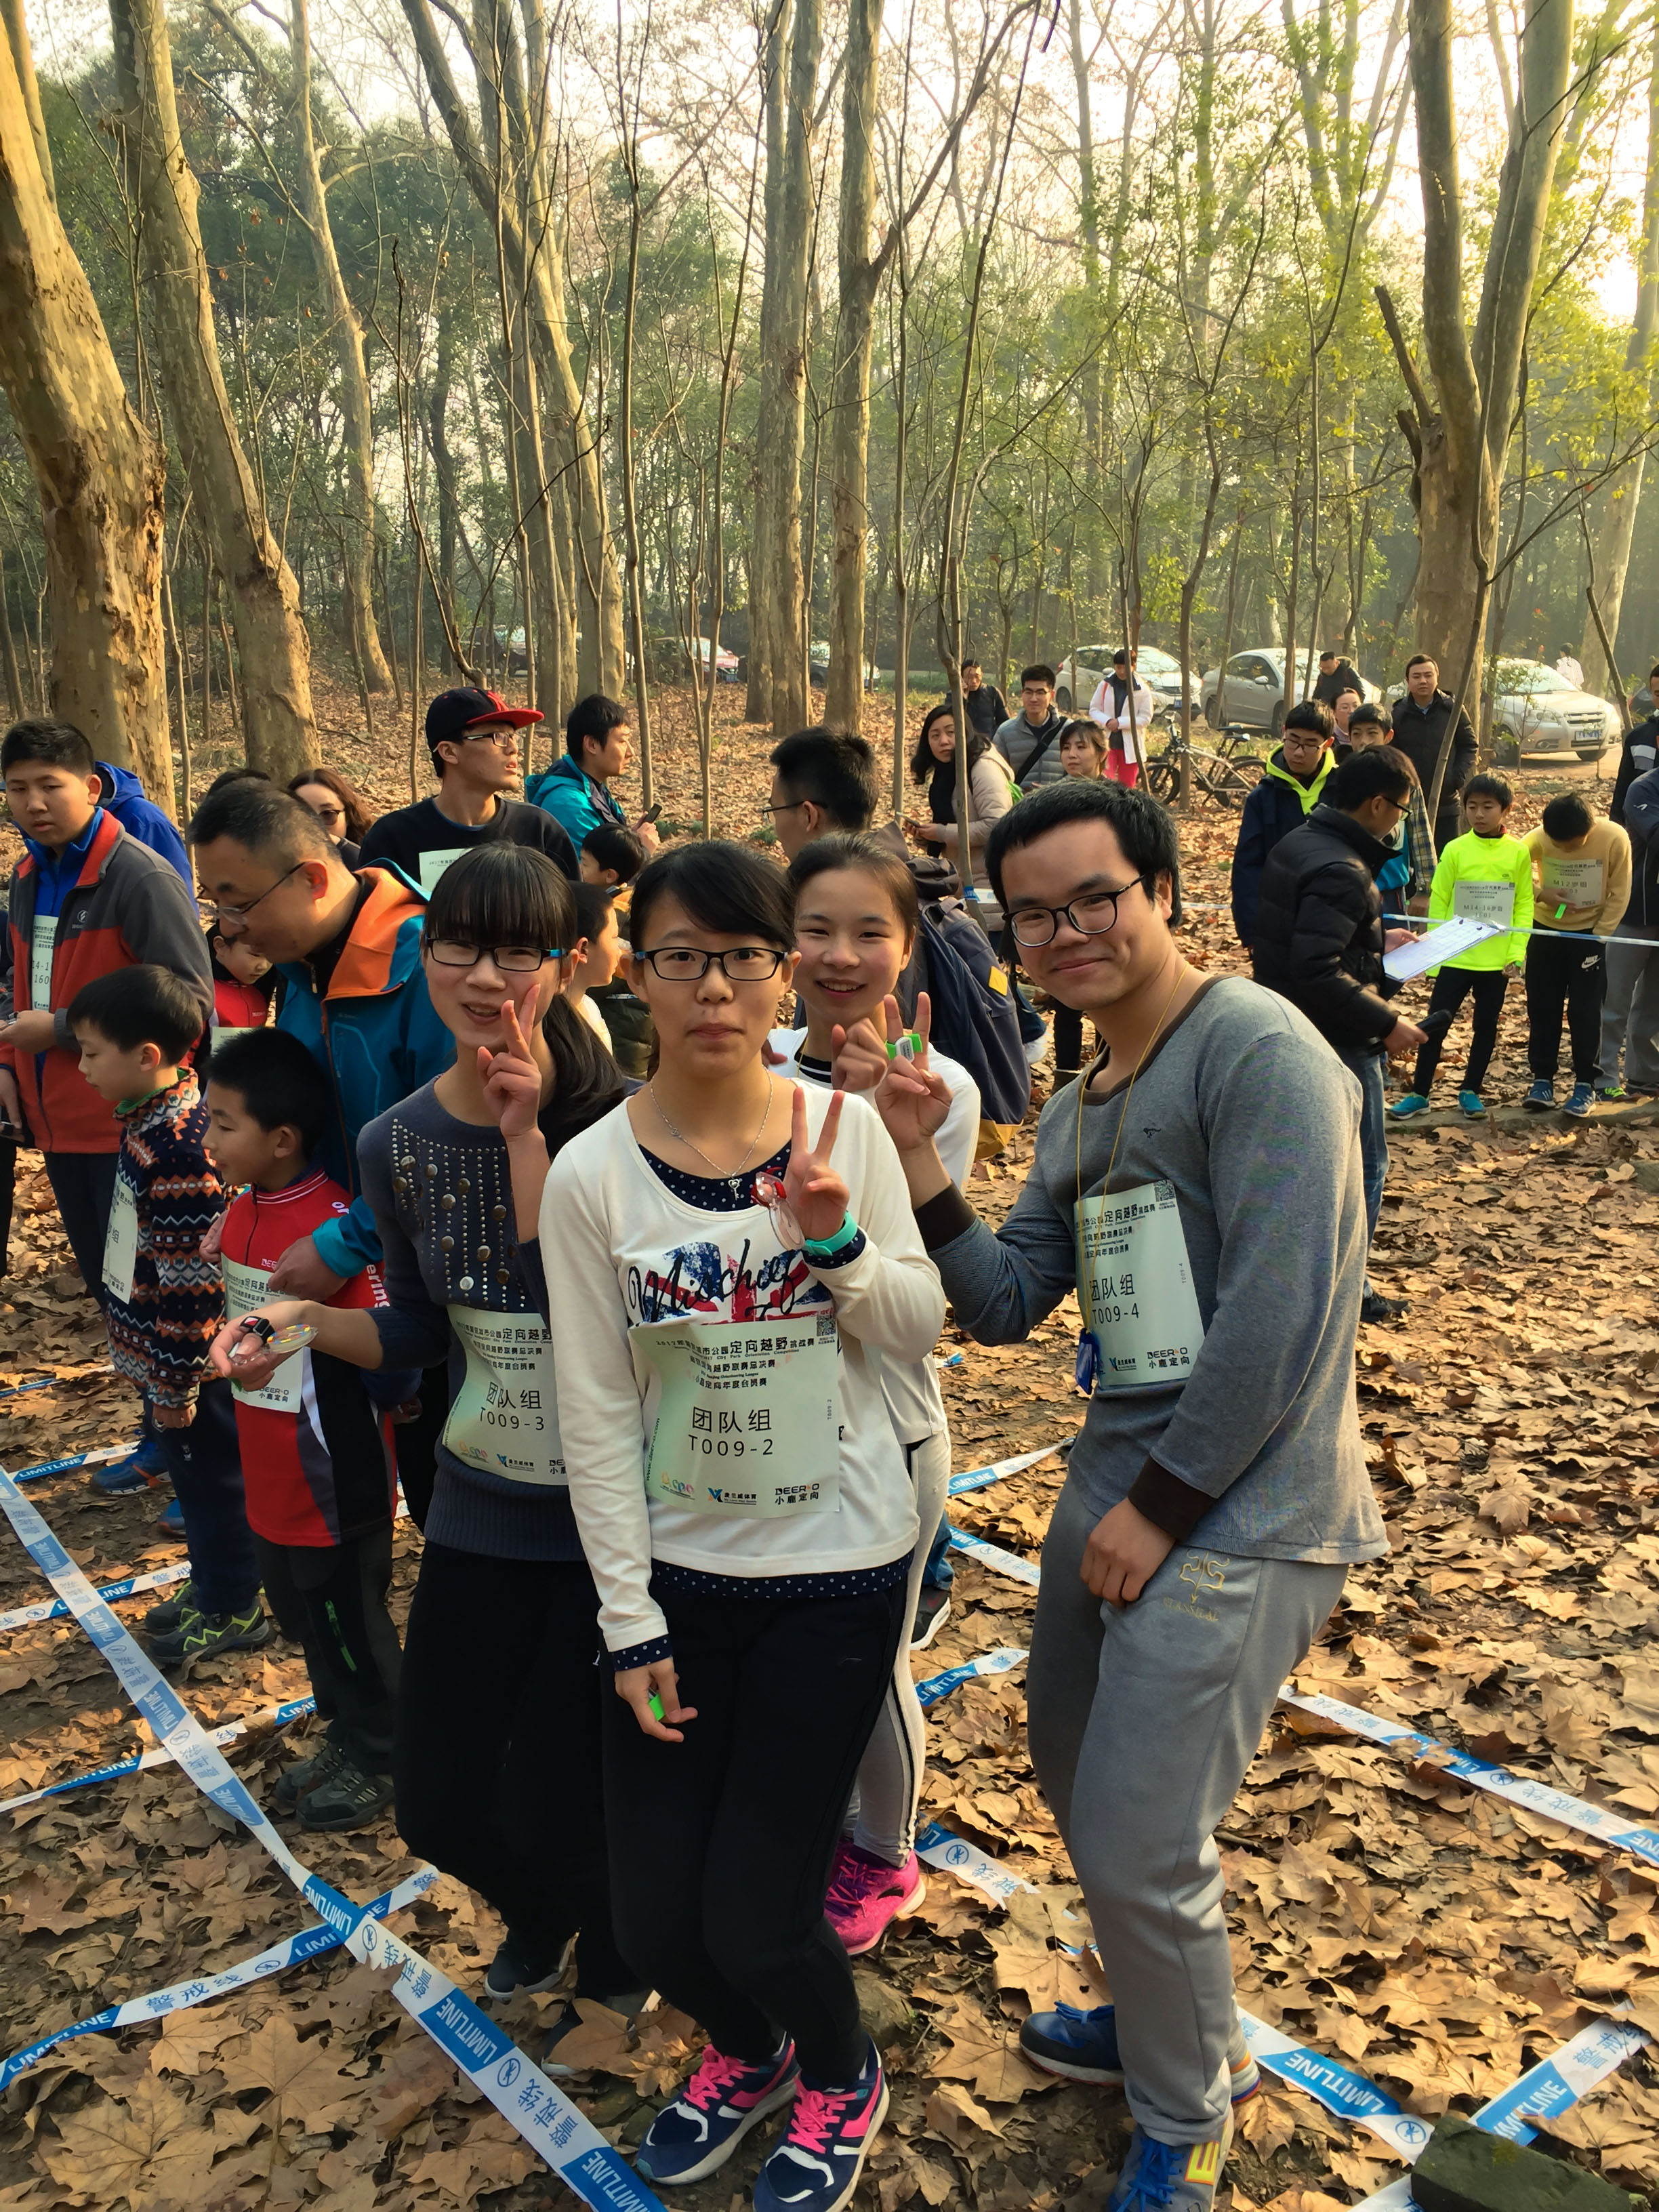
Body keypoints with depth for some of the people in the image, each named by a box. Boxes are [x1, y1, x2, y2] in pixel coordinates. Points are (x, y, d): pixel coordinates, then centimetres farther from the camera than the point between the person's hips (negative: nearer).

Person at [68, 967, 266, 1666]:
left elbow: (191, 1282, -25)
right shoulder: (150, 1118, 3)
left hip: (186, 1359, -9)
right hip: (158, 1349, 9)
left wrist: (177, 1383, -18)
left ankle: (232, 1611, 25)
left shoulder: (178, 1149, -28)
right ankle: (210, 1588, 39)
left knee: (210, 1475, 8)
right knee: (194, 1472, 22)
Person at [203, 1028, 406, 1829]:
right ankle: (344, 1739, 43)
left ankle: (380, 1760, 32)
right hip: (271, 1479, 8)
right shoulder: (242, 1209, 1)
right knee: (300, 1613, 23)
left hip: (337, 1482, -8)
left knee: (352, 1624, 11)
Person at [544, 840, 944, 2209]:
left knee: (754, 1918, 0)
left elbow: (921, 1334, -2)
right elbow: (596, 1413, -6)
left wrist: (836, 1240, -21)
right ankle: (748, 2049, 45)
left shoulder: (847, 1129, -9)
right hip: (678, 1574, 1)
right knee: (653, 1920, 8)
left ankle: (841, 2078, 37)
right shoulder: (591, 1175, -10)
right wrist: (632, 1622, -4)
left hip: (839, 1568, -1)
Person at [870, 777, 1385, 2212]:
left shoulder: (1256, 1050, -16)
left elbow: (1285, 1313, -22)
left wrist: (1161, 1505, -16)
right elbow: (1006, 1308, 9)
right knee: (1077, 1778, 22)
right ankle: (1166, 2023, 49)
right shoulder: (1075, 1115, 12)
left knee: (1134, 1845, -1)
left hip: (1235, 1516, -9)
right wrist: (921, 1172, -5)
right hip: (1115, 1492, 9)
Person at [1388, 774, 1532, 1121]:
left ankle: (1471, 1091, 24)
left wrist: (1517, 952, -6)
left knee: (1486, 1026, 11)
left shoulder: (1519, 853, -3)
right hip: (1456, 958, -1)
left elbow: (1524, 906, 1)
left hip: (1497, 960, 1)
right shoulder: (1455, 850, -5)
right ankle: (1419, 1093, 11)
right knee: (1436, 1023, 2)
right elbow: (1438, 904, -2)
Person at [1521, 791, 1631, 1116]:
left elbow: (1618, 895, -11)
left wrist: (1599, 936, -12)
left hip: (1590, 932, -2)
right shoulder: (1539, 838, -19)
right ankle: (1542, 1080, 15)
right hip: (1546, 929, 2)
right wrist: (1541, 894, -19)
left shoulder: (1614, 838, -22)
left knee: (1585, 1011, -1)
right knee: (1541, 1008, 5)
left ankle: (1585, 1084, 8)